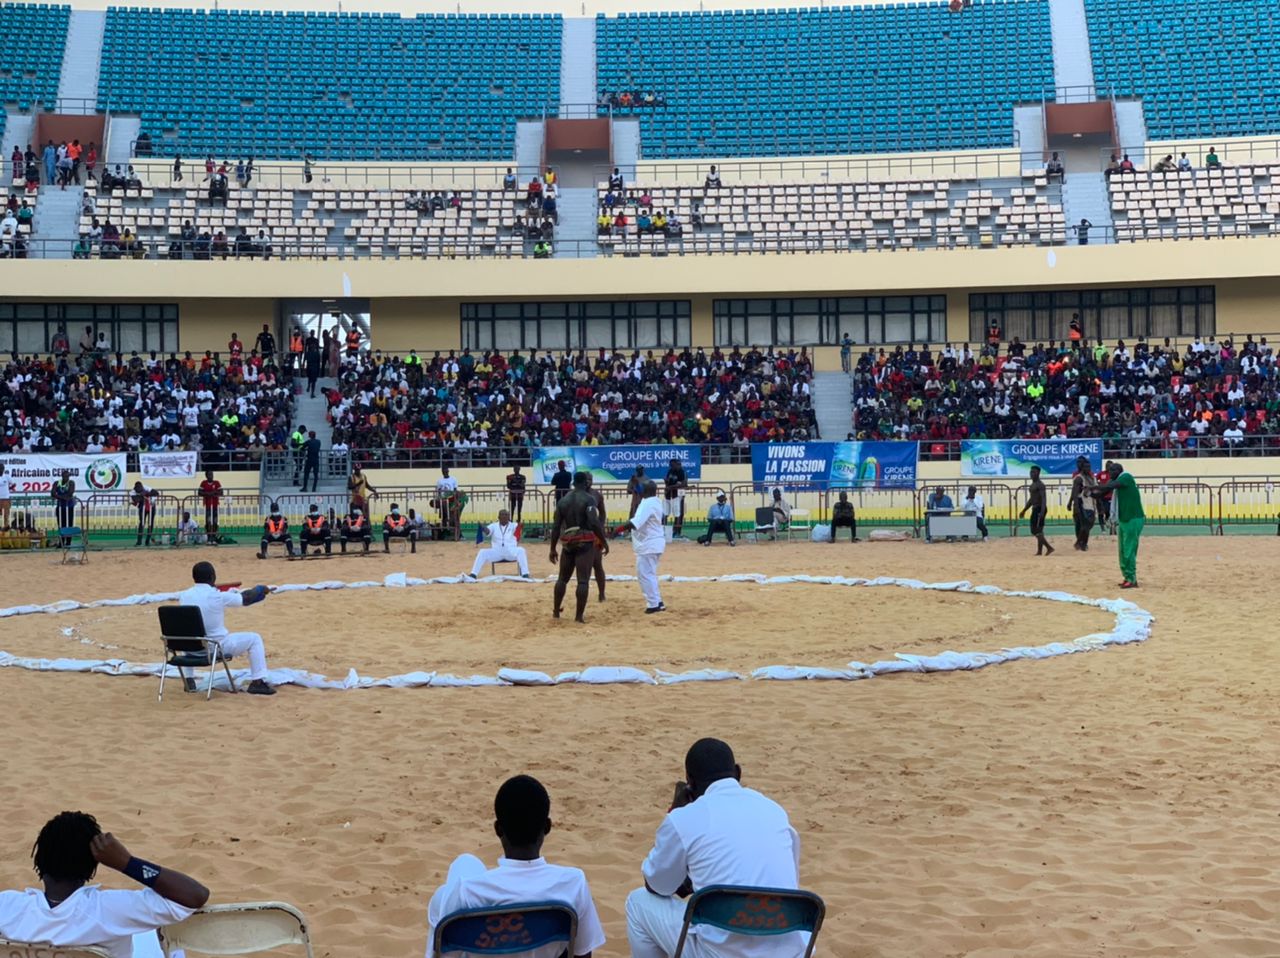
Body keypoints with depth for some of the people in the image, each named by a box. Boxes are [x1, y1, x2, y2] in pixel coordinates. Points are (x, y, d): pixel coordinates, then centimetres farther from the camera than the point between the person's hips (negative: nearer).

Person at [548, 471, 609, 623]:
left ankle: (556, 611, 27)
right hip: (585, 543, -5)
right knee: (583, 580, -5)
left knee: (562, 578, 19)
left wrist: (553, 549, 13)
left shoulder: (563, 500, 9)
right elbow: (594, 523, -18)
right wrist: (604, 541, -10)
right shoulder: (589, 499, -7)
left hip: (568, 543, 5)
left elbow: (556, 527, 8)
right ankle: (579, 615, -9)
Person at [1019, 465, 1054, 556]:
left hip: (1039, 509, -10)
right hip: (1035, 509, 10)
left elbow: (1044, 498, -22)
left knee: (1037, 531, -12)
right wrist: (1024, 510, 26)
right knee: (1037, 531, 9)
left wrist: (1042, 511, -33)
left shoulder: (1040, 485, -12)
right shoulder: (1033, 485, 19)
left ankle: (1039, 551, -13)